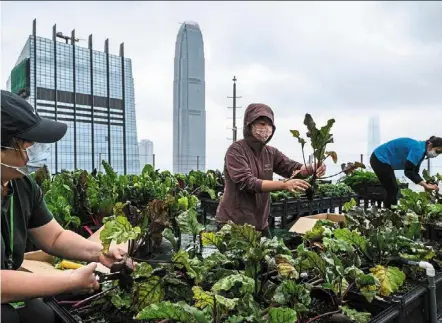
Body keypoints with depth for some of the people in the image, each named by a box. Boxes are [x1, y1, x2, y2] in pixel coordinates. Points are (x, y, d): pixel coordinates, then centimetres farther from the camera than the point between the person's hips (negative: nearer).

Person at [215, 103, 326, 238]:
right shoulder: (236, 150, -14)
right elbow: (247, 183, -25)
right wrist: (284, 184, -35)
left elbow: (293, 168, -6)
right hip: (232, 223, -6)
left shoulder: (271, 152, 6)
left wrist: (312, 169, -28)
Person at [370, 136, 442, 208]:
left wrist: (426, 185, -3)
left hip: (382, 160, 10)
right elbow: (408, 172, -27)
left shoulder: (421, 150, 8)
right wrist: (426, 186, -26)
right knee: (392, 190, -4)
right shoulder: (418, 149, -21)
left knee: (393, 190, 12)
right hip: (380, 160, -10)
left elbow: (414, 172, 11)